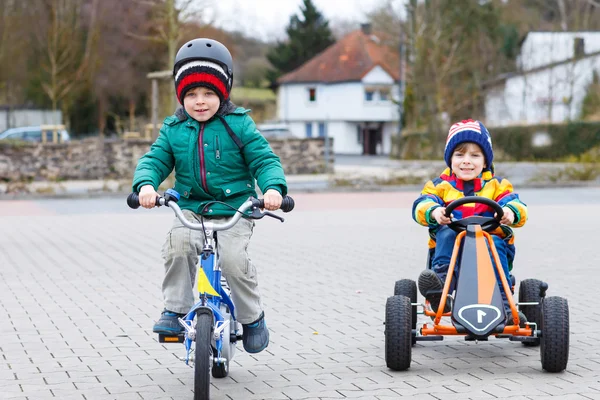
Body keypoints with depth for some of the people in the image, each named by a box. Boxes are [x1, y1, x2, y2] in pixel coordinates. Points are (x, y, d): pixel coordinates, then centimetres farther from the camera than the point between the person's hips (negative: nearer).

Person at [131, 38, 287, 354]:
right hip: (191, 209, 2)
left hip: (234, 210, -2)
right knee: (178, 244, -28)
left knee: (233, 258, -24)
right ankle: (175, 310, -12)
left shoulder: (238, 125, -1)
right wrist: (146, 184, -22)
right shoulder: (173, 129, 6)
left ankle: (252, 317, 1)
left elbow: (264, 159, -5)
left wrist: (273, 188, -25)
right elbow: (154, 160, 1)